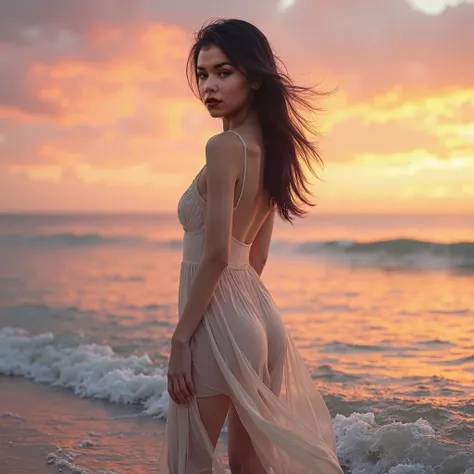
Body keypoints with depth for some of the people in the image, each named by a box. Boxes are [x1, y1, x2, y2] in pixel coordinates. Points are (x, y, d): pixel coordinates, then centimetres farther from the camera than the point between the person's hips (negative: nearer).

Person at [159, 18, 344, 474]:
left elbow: (216, 256, -20)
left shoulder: (225, 147, -16)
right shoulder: (271, 148, 10)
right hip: (257, 314, 9)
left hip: (218, 321, -9)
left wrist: (180, 338, -16)